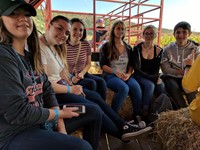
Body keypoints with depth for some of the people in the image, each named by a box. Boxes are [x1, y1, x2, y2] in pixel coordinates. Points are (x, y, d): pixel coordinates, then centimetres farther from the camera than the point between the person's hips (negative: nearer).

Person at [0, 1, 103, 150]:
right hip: (15, 134, -8)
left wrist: (60, 125, -4)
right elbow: (18, 112, -25)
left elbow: (47, 89, 5)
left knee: (94, 112, 9)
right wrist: (59, 114, -11)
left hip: (42, 119, 8)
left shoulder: (31, 54, 7)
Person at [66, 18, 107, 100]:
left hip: (82, 74, 5)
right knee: (91, 83, -27)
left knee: (101, 81, -18)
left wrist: (82, 73, -10)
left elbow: (88, 64, 8)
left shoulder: (86, 44, -1)